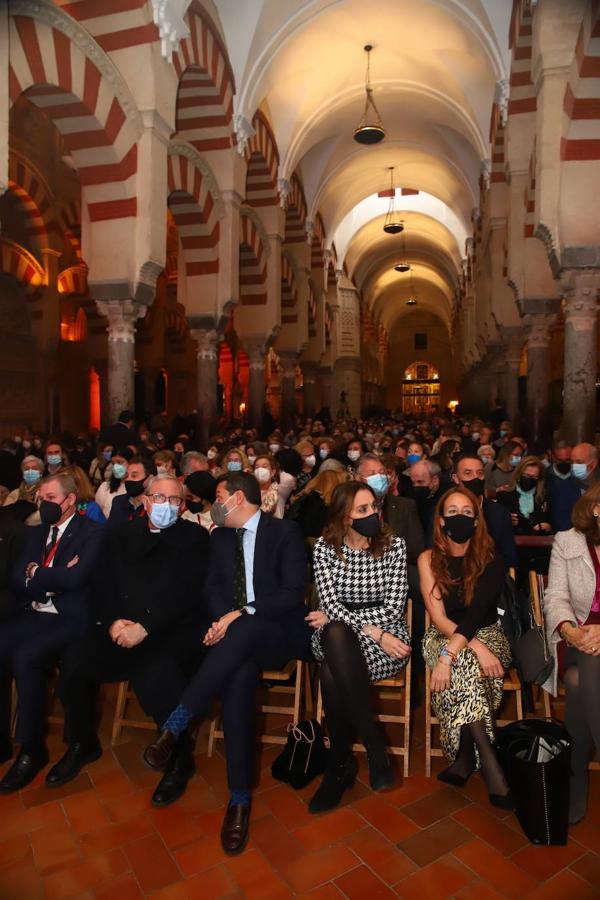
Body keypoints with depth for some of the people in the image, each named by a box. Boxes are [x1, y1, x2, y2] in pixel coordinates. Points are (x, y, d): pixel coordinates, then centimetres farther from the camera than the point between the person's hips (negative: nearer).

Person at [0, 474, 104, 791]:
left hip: (69, 618, -6)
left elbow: (76, 578, -19)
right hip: (32, 614, 6)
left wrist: (36, 573, -4)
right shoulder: (37, 532, 16)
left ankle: (31, 749, -8)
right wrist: (56, 578, -11)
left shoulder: (92, 532, -5)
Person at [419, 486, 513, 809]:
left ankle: (465, 756, -20)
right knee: (466, 666, -33)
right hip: (443, 635, 0)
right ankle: (491, 766, -29)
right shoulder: (428, 559, -3)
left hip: (486, 634, 0)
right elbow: (438, 617, -10)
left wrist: (448, 655, -34)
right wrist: (476, 646, -26)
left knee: (463, 667, -34)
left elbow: (476, 614, -20)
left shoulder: (491, 561, -7)